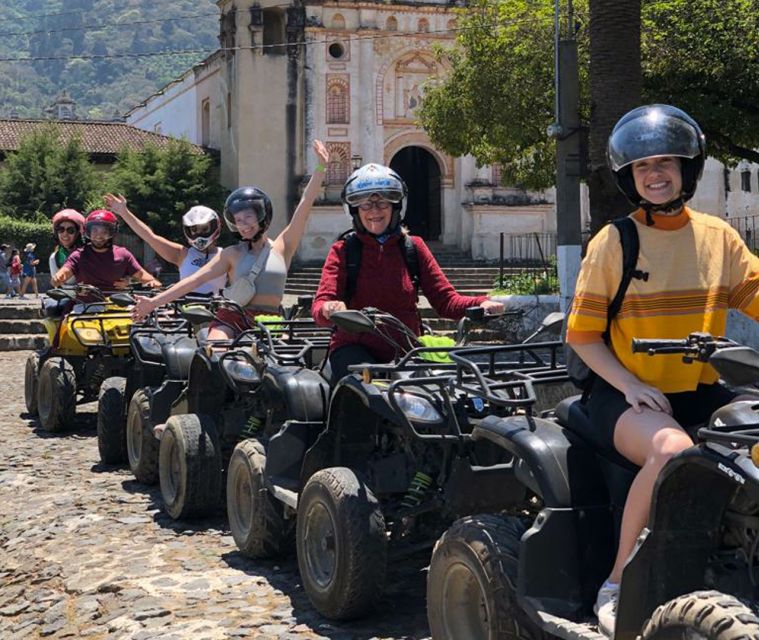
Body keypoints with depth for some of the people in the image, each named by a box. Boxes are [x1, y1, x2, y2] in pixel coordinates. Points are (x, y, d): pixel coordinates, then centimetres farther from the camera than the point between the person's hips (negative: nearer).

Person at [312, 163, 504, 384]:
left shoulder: (413, 247, 12)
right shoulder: (343, 251, 5)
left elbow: (445, 299, 5)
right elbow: (320, 305, -7)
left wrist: (480, 304, -16)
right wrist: (328, 310, -32)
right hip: (355, 349, -2)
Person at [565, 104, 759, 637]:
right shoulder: (613, 243, 0)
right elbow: (581, 335, 1)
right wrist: (630, 386, -13)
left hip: (702, 391, 4)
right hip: (629, 394, -4)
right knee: (673, 451, -35)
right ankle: (618, 583, -19)